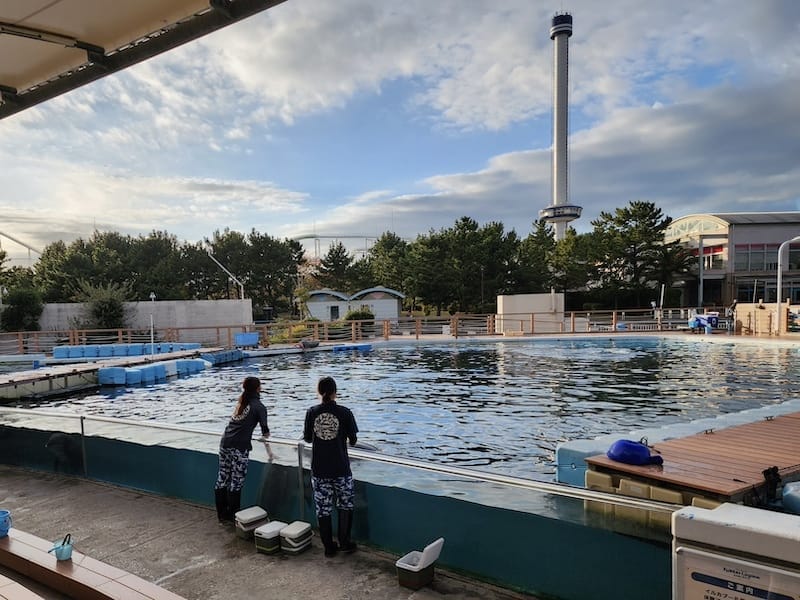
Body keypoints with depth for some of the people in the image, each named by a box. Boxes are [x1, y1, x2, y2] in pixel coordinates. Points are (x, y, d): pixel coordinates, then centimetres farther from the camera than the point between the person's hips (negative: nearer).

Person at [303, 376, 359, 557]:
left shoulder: (311, 412, -6)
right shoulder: (344, 413, -11)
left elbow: (307, 438, 4)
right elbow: (353, 440, -4)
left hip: (319, 469, 2)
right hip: (341, 468, -1)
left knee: (323, 508, 13)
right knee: (345, 505, 18)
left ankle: (329, 547, 20)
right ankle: (344, 543, 21)